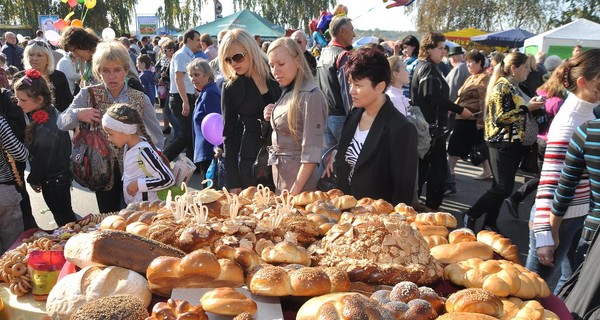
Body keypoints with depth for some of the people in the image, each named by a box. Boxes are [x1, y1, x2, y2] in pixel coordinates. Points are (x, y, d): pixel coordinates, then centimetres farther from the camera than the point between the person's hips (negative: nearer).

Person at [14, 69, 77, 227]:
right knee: (65, 213, 23)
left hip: (53, 181, -9)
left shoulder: (46, 128, -31)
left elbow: (42, 159, -20)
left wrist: (33, 179, -4)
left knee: (63, 216, 8)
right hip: (61, 175, 9)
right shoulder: (50, 112, -3)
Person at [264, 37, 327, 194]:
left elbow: (311, 153, -20)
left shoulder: (311, 96, -17)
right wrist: (271, 117, -1)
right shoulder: (286, 93, 7)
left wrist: (295, 192, -21)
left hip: (300, 182, -7)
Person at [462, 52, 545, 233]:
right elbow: (501, 117, -22)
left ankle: (490, 222, 21)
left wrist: (534, 106, 9)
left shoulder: (514, 87, 15)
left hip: (515, 144, 10)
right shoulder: (502, 87, -14)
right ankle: (471, 215, 4)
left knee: (502, 187, 12)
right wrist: (527, 108, -18)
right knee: (503, 188, -8)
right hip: (503, 145, -9)